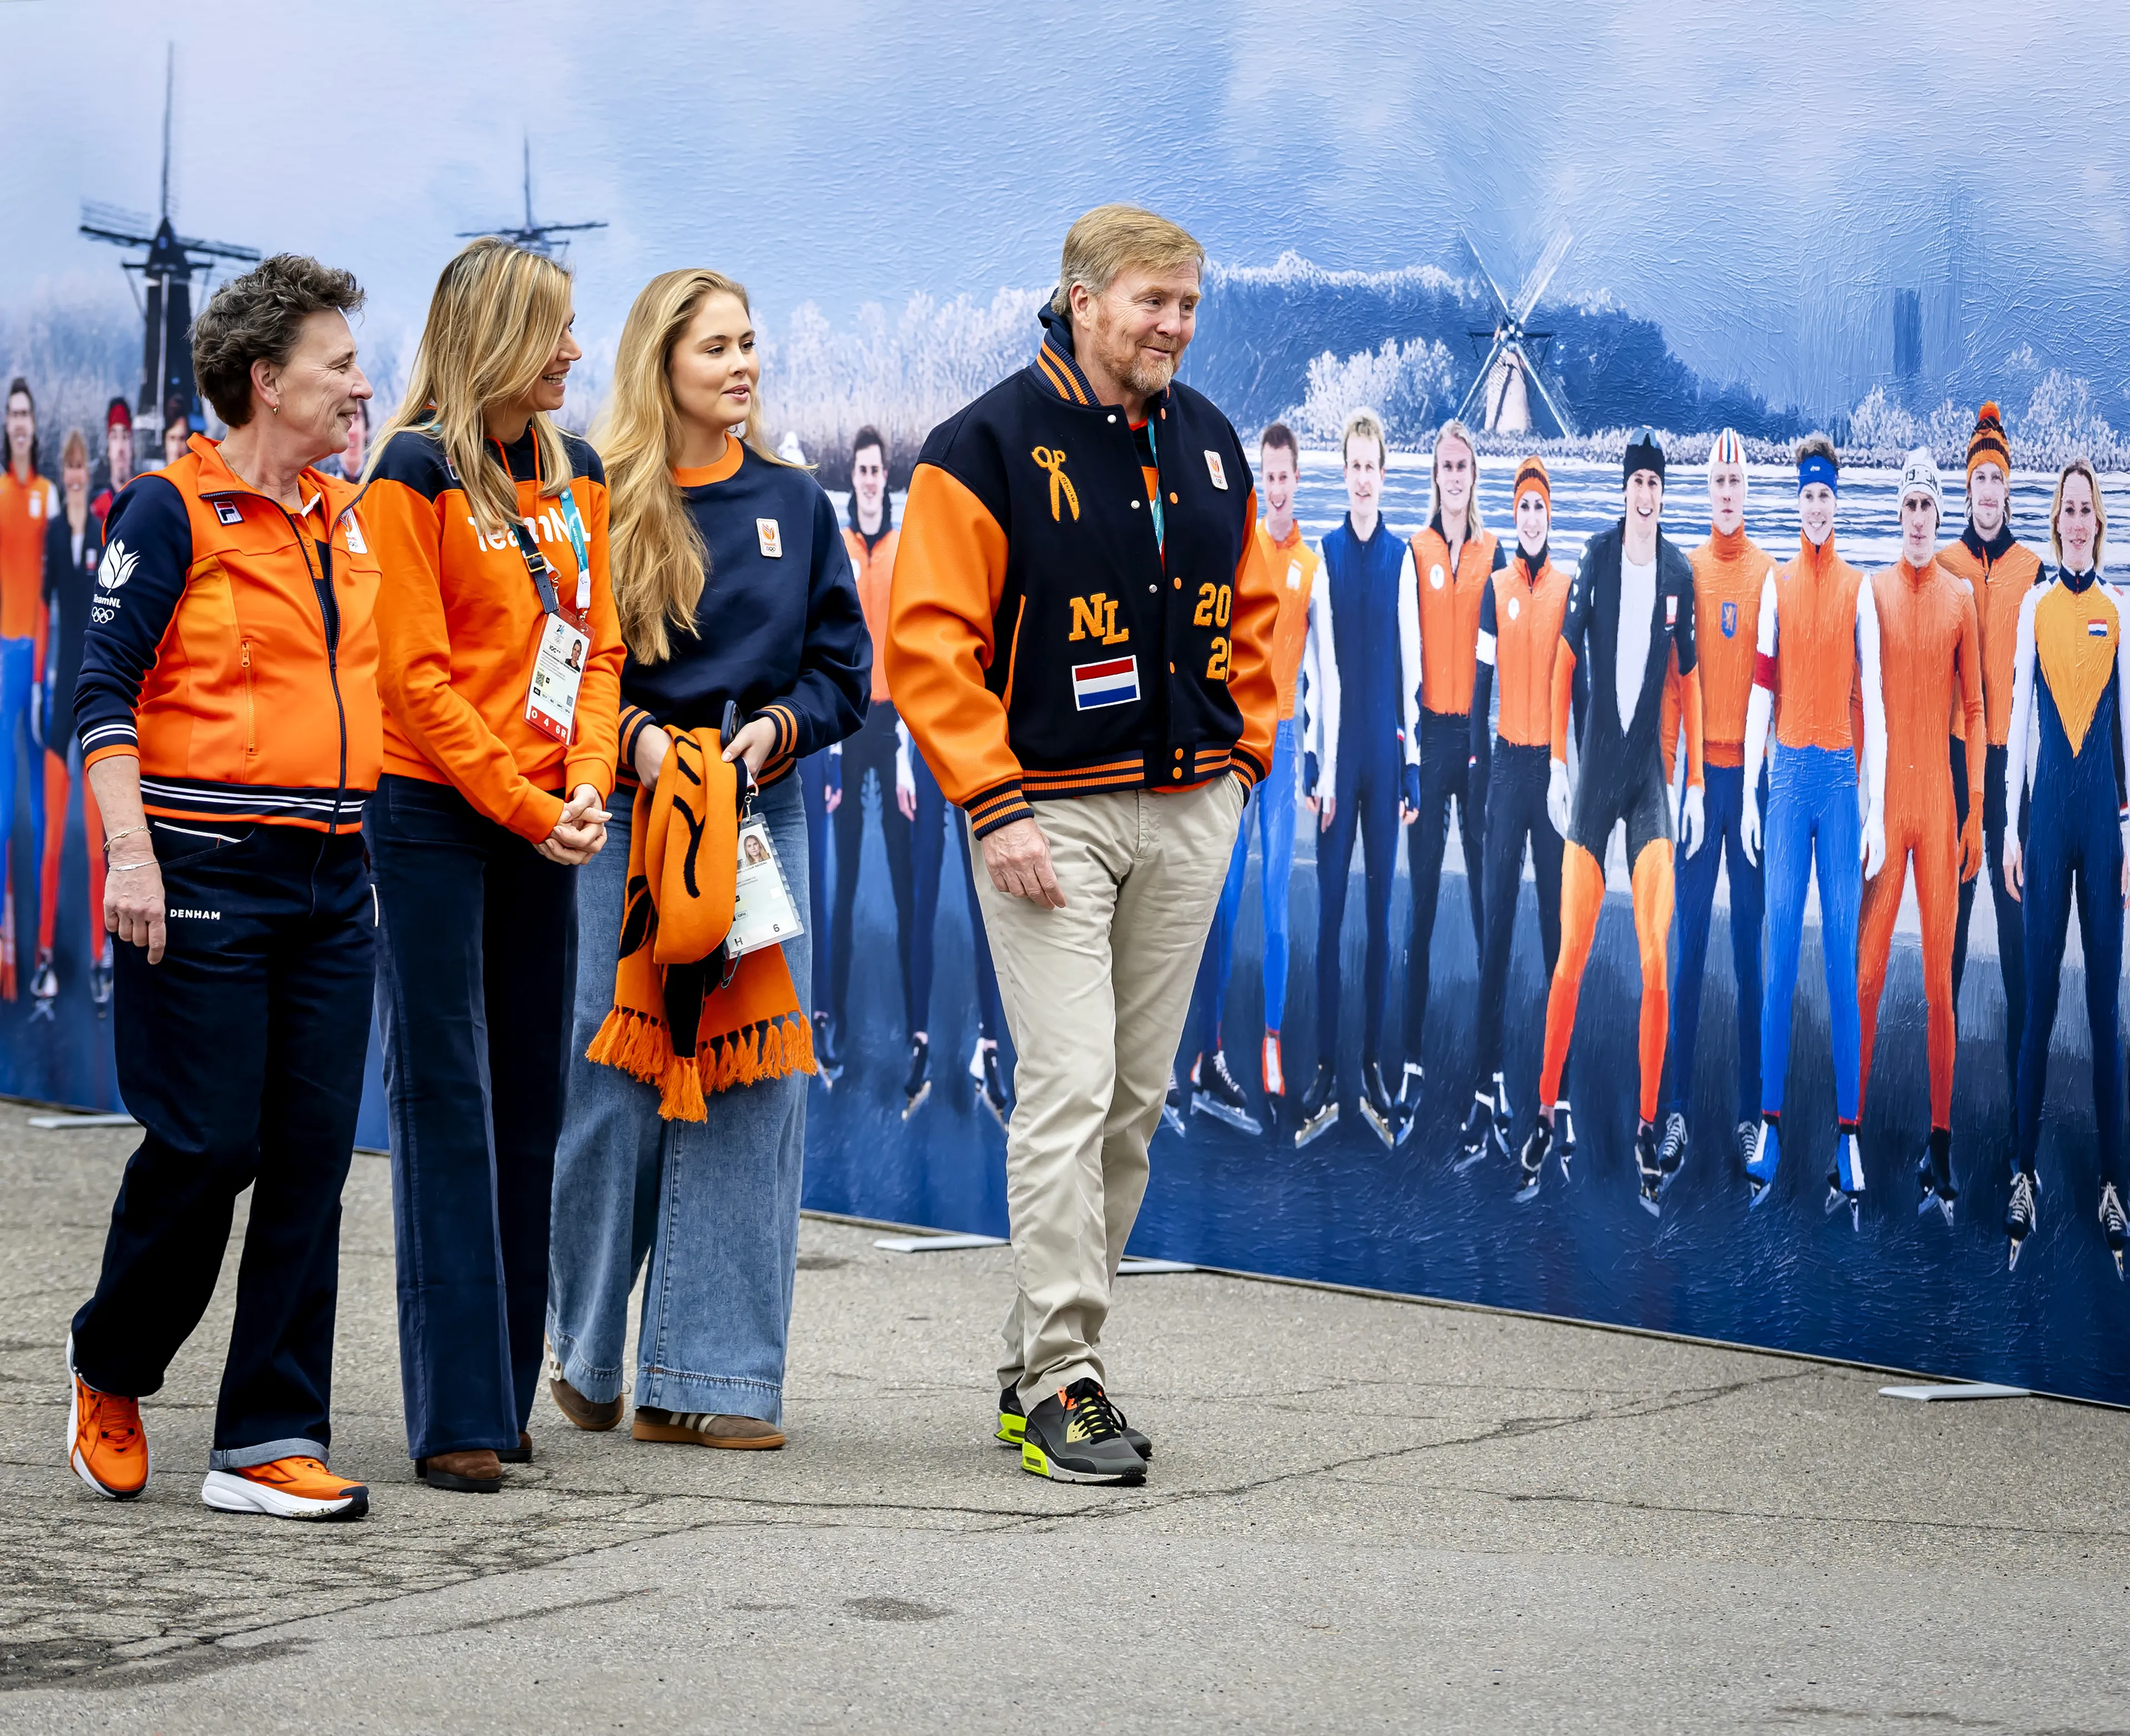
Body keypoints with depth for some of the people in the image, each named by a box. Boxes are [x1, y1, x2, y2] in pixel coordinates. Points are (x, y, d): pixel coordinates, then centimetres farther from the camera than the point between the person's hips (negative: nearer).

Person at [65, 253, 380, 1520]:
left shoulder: (347, 520, 15)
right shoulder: (174, 510, -5)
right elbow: (106, 687, -9)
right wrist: (130, 849, -19)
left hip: (333, 881, 6)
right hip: (207, 875, -6)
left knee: (311, 1160, 2)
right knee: (205, 1145, -5)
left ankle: (270, 1442, 6)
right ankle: (111, 1372, 21)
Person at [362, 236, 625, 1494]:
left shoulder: (575, 474, 12)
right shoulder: (416, 475, -7)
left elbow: (597, 643, 11)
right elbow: (417, 675, -11)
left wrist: (588, 781, -6)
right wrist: (525, 807, -13)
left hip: (542, 823, 6)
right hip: (436, 815, -6)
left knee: (530, 1103, 7)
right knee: (446, 1102, -5)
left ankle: (509, 1393, 13)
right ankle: (455, 1416, -5)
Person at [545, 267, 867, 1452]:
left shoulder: (795, 505, 11)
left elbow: (845, 671, 12)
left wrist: (779, 724, -7)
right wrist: (632, 735, -16)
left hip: (760, 817, 3)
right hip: (623, 819, -3)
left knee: (752, 1089, -1)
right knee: (611, 1087, -1)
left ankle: (708, 1377, 4)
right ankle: (585, 1351, 17)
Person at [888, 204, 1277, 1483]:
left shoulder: (1210, 444, 10)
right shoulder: (992, 447, -9)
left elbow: (1252, 611, 21)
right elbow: (930, 642, -12)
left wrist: (1242, 753, 10)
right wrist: (993, 803, -16)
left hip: (1189, 811, 6)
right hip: (1052, 809, -6)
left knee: (1137, 1098, 9)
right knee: (1069, 1090, -12)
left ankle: (1041, 1362, 19)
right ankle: (1062, 1384, -7)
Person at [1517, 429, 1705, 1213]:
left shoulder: (1680, 574, 2)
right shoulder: (1595, 558, -2)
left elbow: (1689, 679, 9)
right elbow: (1565, 659, 1)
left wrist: (1695, 784, 6)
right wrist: (1557, 764, -3)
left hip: (1651, 777, 1)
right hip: (1593, 772, -1)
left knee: (1656, 959, -7)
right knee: (1571, 955, -3)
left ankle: (1648, 1128, -1)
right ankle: (1546, 1116, 6)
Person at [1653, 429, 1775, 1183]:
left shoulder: (1770, 574, 1)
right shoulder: (1687, 571, 4)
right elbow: (1671, 680, 4)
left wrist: (1775, 776, -4)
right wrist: (1669, 775, -1)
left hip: (1753, 771, -1)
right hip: (1699, 770, 1)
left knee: (1751, 945, 4)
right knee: (1688, 943, 2)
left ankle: (1751, 1113, 8)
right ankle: (1677, 1111, 6)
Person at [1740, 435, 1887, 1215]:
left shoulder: (1859, 590, 1)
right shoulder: (1776, 585, 6)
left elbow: (1873, 701, 0)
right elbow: (1761, 690, 7)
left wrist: (1876, 812, -4)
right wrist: (1749, 793, 2)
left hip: (1841, 776, -1)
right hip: (1788, 774, 2)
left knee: (1842, 959, 0)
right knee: (1780, 956, 1)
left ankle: (1847, 1131, 3)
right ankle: (1770, 1127, 4)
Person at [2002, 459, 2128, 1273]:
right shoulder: (2034, 604, 5)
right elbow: (2019, 712, 5)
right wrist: (2011, 824, 2)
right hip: (2046, 806, 0)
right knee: (2039, 996, 1)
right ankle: (2024, 1170, 8)